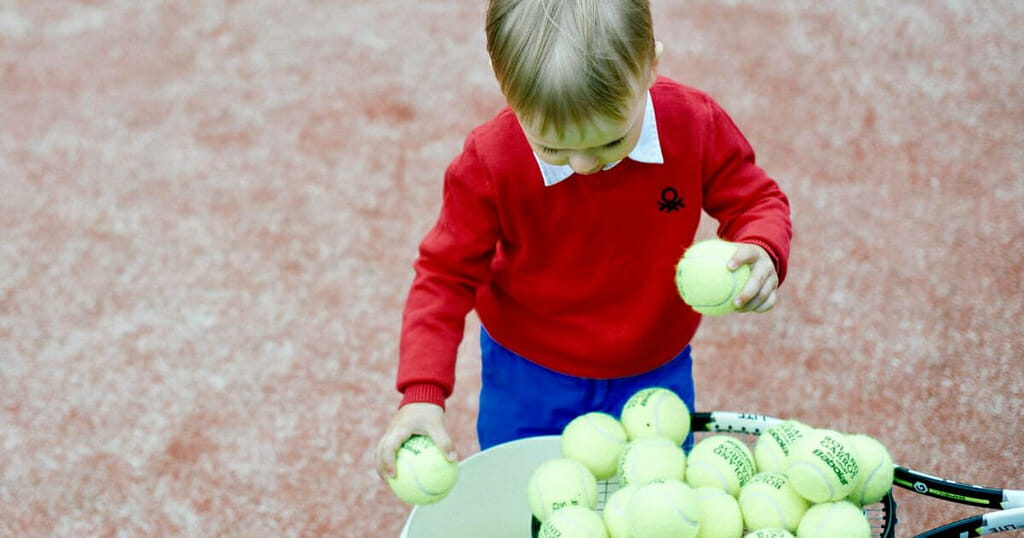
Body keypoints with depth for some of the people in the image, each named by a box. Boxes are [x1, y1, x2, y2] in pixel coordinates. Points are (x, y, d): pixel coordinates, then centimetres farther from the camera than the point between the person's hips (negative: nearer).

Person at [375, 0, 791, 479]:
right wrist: (421, 394, -27)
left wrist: (761, 250, -32)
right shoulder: (490, 162, -27)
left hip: (654, 372, 1)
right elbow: (446, 275, -18)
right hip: (528, 377, -1)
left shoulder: (695, 125, -24)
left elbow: (755, 200, -7)